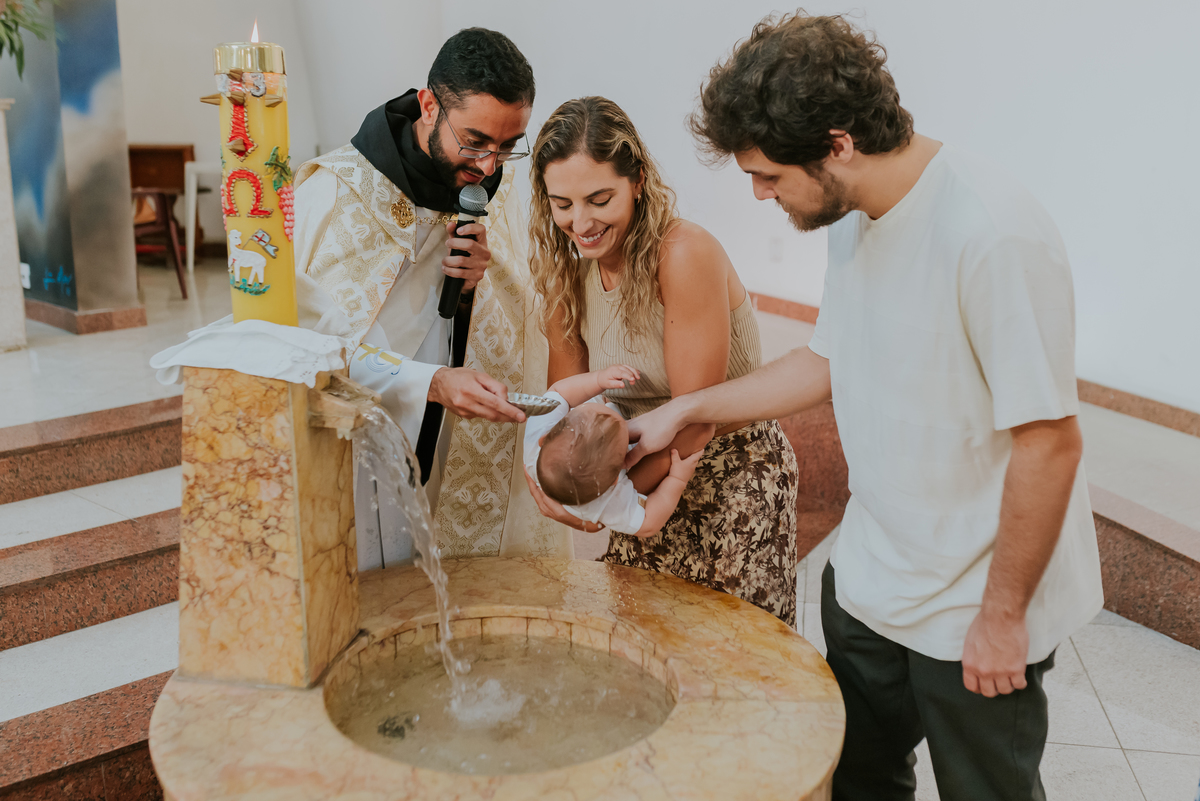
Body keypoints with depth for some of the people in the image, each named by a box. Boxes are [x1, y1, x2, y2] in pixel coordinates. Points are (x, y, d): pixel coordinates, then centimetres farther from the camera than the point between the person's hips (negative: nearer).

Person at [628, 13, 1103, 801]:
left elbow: (1049, 440, -24)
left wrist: (1003, 614, -16)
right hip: (869, 582, 8)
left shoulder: (994, 236, -27)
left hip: (976, 614, -7)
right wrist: (686, 409, 8)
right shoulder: (855, 218, 1)